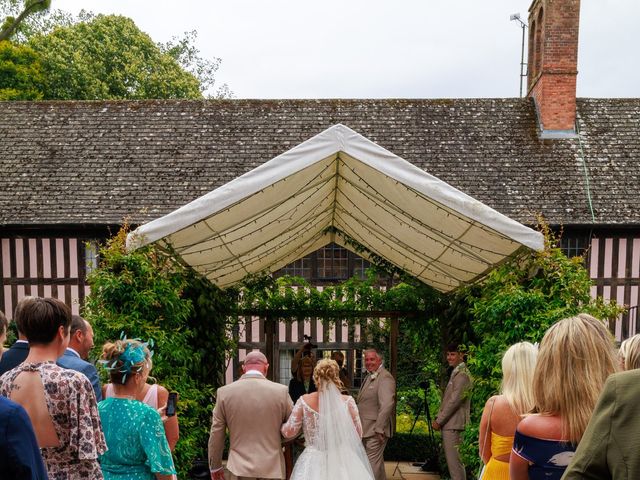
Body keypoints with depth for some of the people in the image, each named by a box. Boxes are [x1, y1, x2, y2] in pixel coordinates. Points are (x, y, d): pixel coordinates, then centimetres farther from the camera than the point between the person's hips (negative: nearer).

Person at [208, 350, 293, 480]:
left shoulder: (224, 392, -5)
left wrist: (215, 466, 14)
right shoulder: (281, 391, -7)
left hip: (239, 469, 1)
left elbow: (216, 434, 1)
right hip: (272, 469, 0)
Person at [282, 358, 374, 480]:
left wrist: (281, 424, 18)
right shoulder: (347, 401, -8)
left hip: (313, 463, 0)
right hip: (342, 461, 0)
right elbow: (358, 433, -3)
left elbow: (289, 432, -4)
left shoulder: (304, 401, -7)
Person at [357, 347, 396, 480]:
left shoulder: (385, 377, -16)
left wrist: (379, 428, -26)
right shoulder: (369, 377, 16)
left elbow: (387, 404, -25)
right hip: (367, 429, 10)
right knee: (377, 462, 19)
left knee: (373, 464, -6)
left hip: (376, 430, -10)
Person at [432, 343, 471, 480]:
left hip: (453, 425, -9)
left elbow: (455, 401, -18)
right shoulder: (456, 372, 17)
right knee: (452, 460, 14)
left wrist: (439, 421, -12)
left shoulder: (462, 375, -13)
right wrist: (438, 418, 10)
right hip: (449, 424, 9)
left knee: (454, 461, -7)